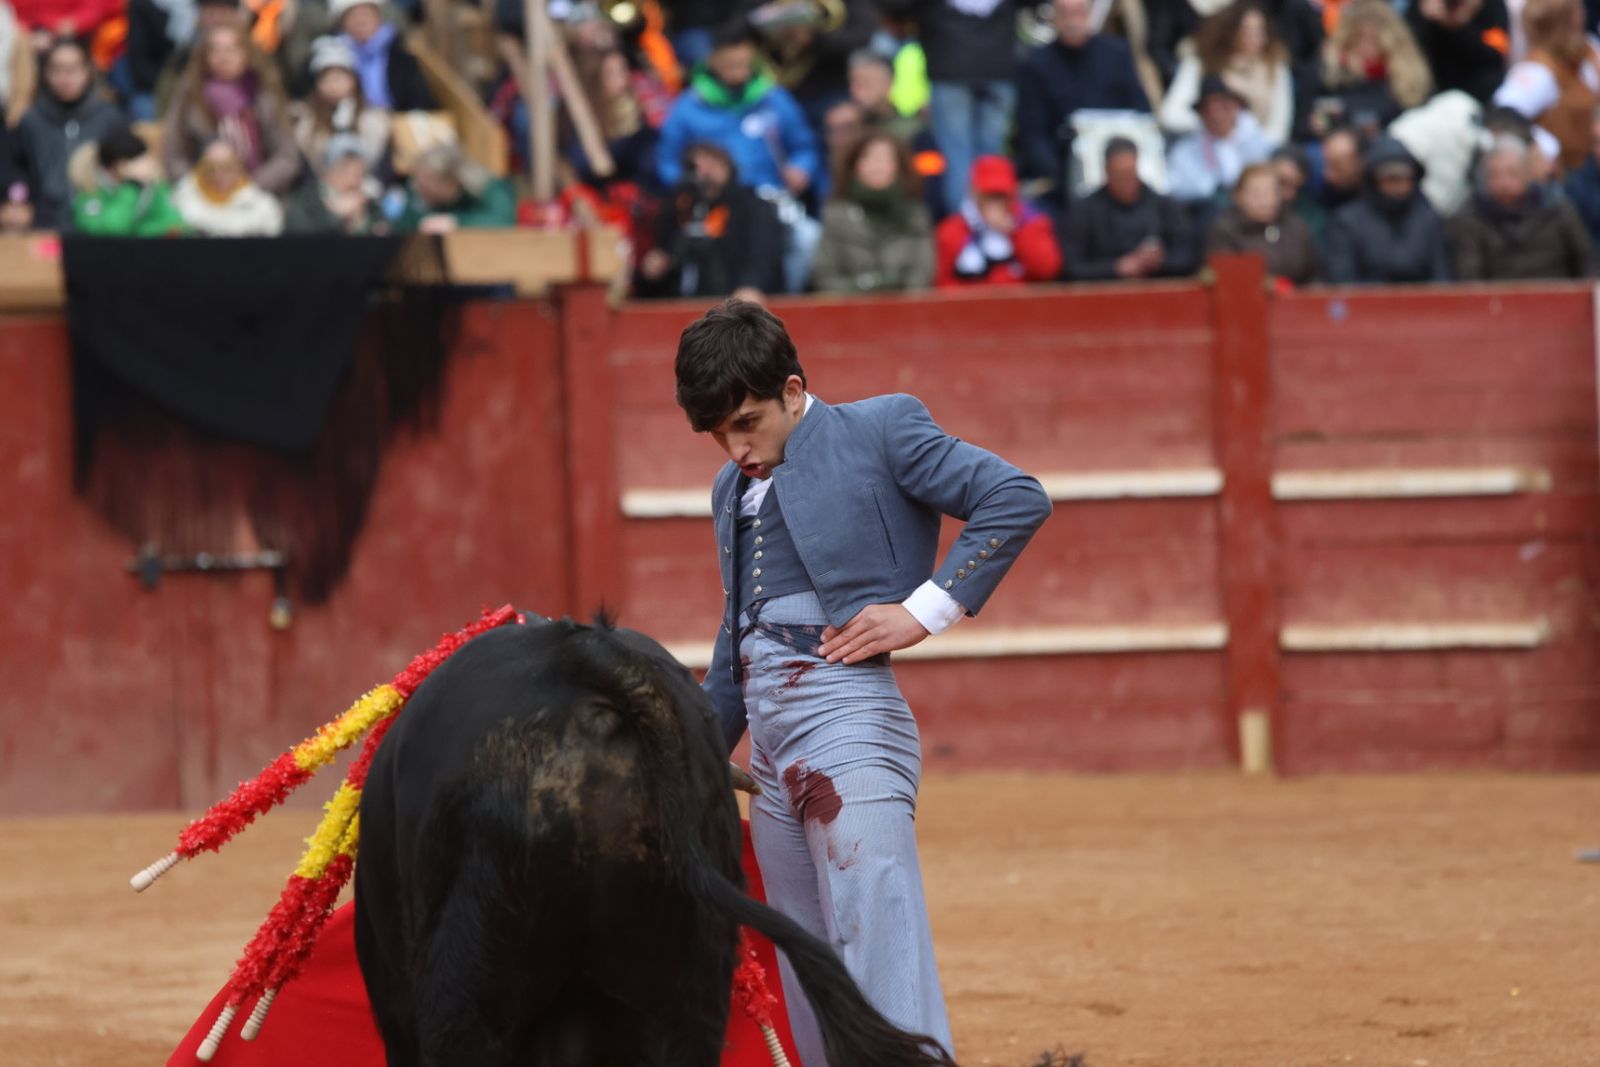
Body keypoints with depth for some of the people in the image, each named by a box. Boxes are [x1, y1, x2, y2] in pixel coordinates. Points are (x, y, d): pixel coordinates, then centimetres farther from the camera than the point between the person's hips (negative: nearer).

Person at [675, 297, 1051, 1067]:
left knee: (886, 978, -18)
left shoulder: (880, 430, 0)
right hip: (769, 749, 8)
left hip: (846, 722, -8)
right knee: (811, 1002, 9)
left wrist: (927, 610, -12)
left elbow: (1017, 499, -8)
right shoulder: (734, 490, 21)